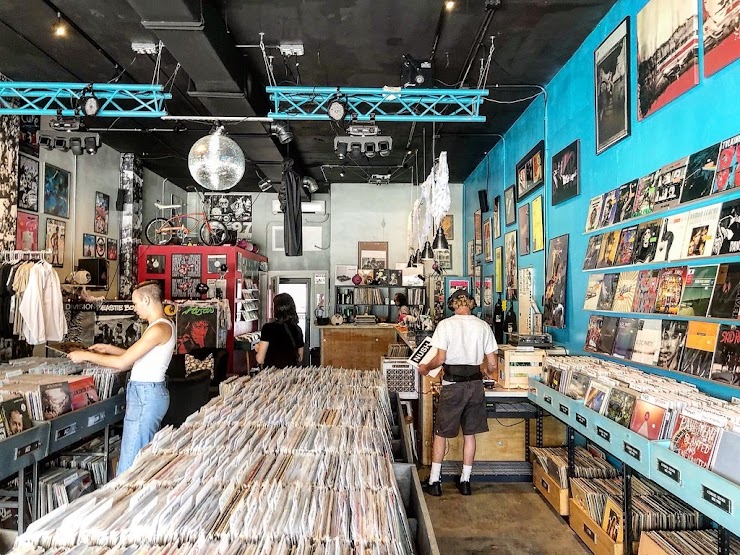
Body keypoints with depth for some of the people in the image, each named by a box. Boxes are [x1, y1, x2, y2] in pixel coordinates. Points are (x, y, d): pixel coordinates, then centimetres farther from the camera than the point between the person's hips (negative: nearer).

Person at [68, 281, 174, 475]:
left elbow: (122, 362, -18)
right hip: (150, 393, 10)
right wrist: (109, 348, 16)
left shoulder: (159, 329, -19)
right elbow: (137, 356, 21)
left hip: (145, 395, -10)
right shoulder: (164, 325, 12)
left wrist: (86, 356, -8)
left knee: (129, 462, -3)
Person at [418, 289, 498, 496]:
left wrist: (426, 368, 6)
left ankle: (434, 481, 16)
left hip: (453, 384, -3)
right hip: (475, 384, 3)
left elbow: (440, 359, -13)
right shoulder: (483, 326, 2)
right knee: (469, 433, 14)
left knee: (441, 433, 9)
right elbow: (492, 365, 3)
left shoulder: (446, 324, -8)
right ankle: (465, 481, 24)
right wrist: (487, 374, 24)